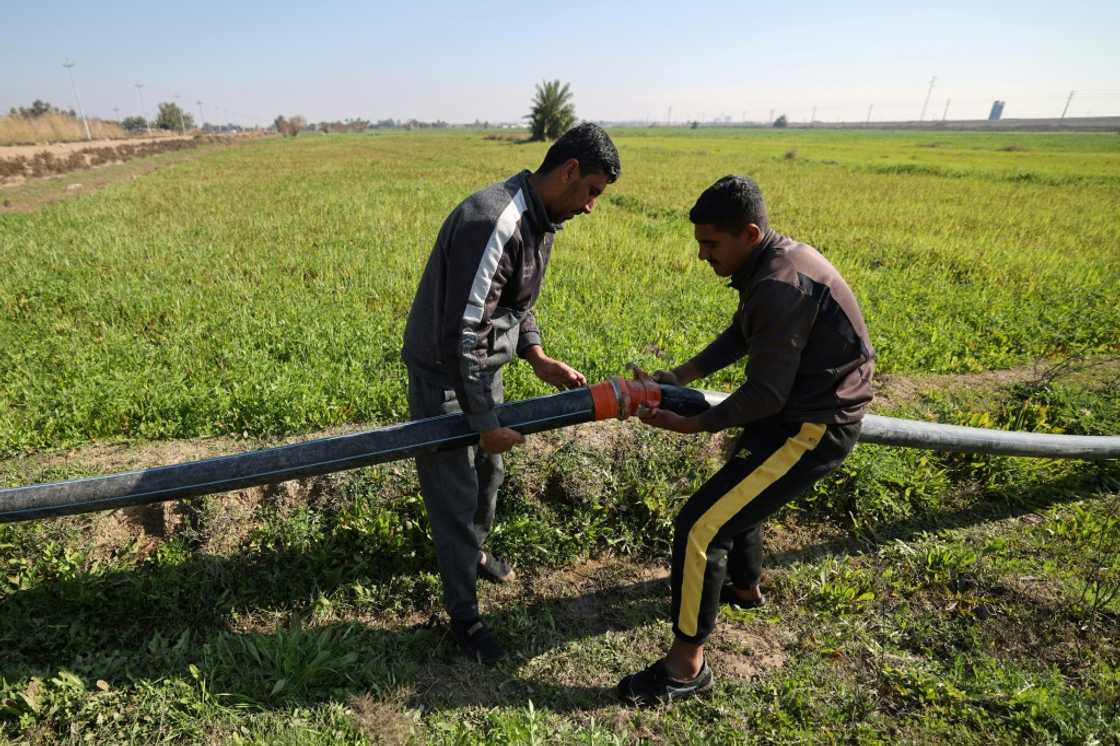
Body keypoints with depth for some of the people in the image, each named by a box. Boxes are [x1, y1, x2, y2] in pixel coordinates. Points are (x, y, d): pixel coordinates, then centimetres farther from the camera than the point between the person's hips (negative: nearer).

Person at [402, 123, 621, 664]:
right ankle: (464, 615, 19)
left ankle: (471, 552, 49)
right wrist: (484, 421, -24)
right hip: (443, 371, -9)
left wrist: (537, 358, -2)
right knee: (454, 490, 1)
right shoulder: (492, 223, -30)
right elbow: (460, 334, -30)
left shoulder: (540, 219, 1)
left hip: (483, 364, 9)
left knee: (488, 469, 22)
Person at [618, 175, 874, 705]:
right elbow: (740, 337, 14)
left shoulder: (781, 287, -28)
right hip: (804, 406, 11)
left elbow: (765, 395, -26)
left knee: (700, 525, -11)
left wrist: (693, 424, -16)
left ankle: (687, 665, 6)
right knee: (736, 492, 29)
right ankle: (744, 587, 54)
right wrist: (680, 375, 5)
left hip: (813, 428, -10)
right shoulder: (778, 258, 5)